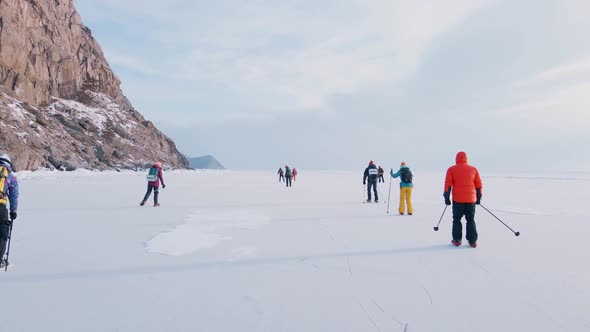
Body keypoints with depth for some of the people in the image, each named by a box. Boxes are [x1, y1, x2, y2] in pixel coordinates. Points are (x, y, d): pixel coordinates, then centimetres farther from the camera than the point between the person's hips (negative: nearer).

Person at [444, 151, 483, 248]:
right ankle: (472, 241, 8)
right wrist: (478, 197, 16)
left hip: (457, 199, -2)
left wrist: (447, 197, 0)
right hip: (471, 199, 2)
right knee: (471, 220, 9)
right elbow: (479, 184, 8)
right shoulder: (473, 169, 8)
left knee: (457, 219, 9)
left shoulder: (451, 169, 1)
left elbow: (448, 184, -4)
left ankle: (457, 240, 8)